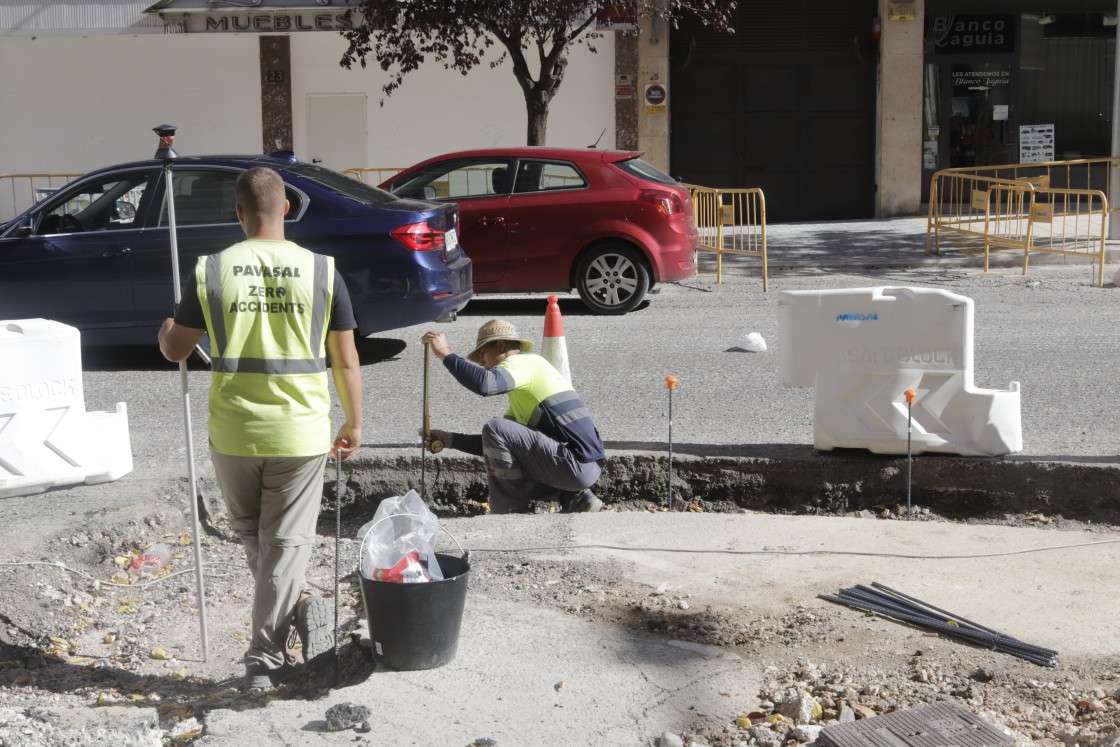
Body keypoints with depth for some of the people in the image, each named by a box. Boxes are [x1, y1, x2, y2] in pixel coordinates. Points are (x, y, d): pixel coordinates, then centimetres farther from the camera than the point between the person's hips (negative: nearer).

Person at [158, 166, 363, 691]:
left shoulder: (210, 271, -5)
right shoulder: (321, 271, -5)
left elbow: (175, 350, 5)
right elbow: (346, 361, -1)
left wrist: (165, 330, 29)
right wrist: (354, 424, 12)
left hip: (233, 434, 1)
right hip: (299, 432, -1)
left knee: (252, 536, 21)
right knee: (286, 543, 8)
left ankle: (294, 604, 11)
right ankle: (264, 656, 9)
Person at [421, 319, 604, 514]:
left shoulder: (523, 362, -5)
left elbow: (484, 383, -27)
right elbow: (499, 446, 25)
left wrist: (445, 353, -17)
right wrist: (452, 440, 19)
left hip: (579, 465, -10)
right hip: (586, 466, 10)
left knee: (495, 428, -13)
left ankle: (509, 512, -4)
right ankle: (575, 499, 10)